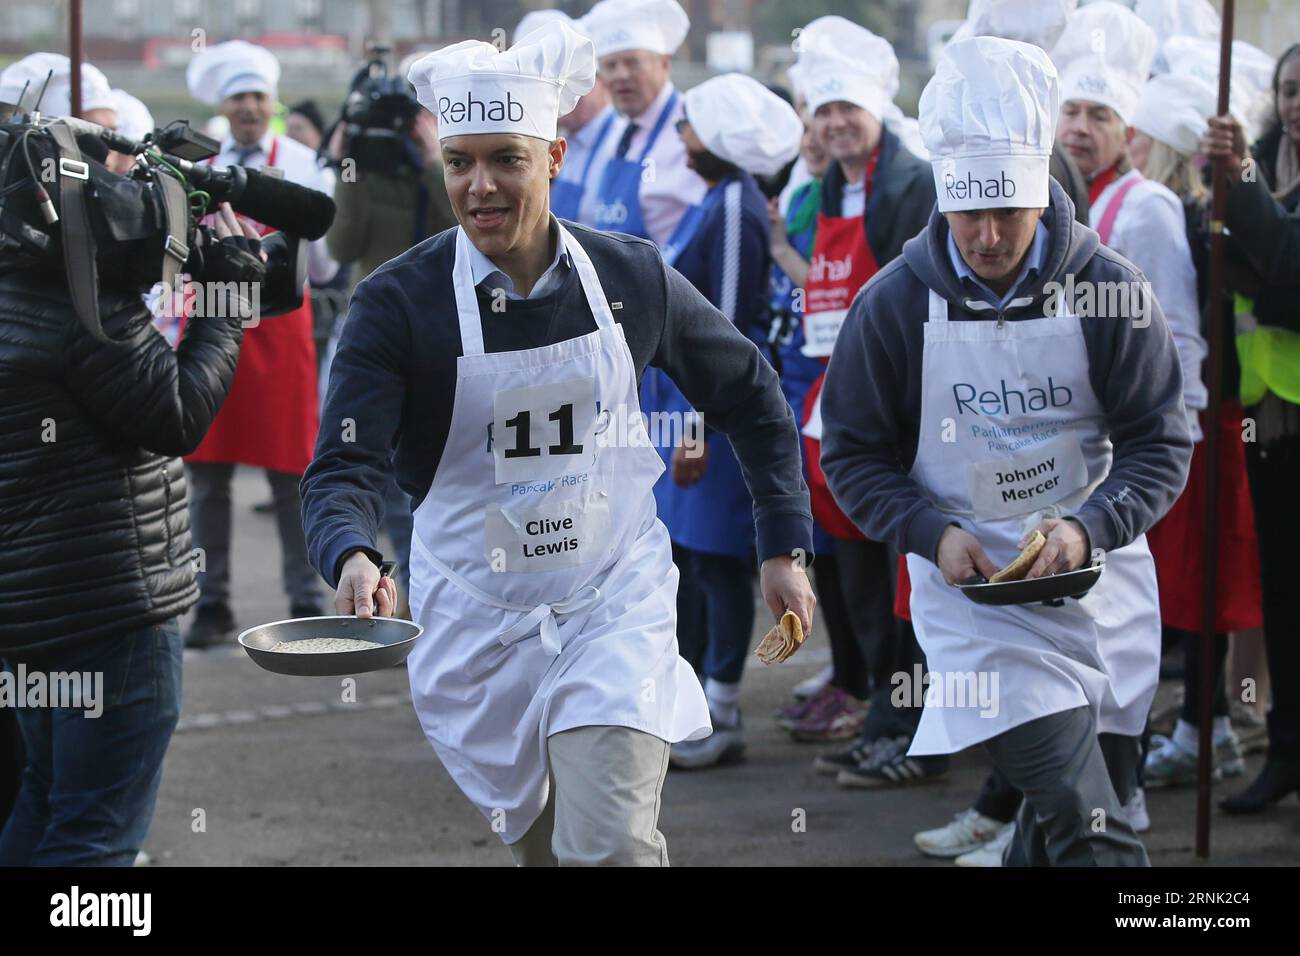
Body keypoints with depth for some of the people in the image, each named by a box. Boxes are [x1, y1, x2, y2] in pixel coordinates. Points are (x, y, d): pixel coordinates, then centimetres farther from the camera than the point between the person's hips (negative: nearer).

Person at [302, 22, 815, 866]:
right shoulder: (400, 303, -11)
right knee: (543, 845, 17)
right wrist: (353, 558, -41)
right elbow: (343, 469, -19)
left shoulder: (632, 278, -5)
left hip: (616, 603, -1)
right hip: (480, 622, 1)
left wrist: (784, 548, 6)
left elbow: (752, 398, 10)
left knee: (610, 847, -18)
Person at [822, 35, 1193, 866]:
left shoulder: (1108, 290, -6)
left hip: (1100, 579, 3)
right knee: (1092, 832, -17)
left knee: (1066, 820, 15)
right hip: (971, 586, -3)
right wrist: (933, 533, -14)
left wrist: (1090, 526, -19)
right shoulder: (895, 305, -6)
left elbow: (1162, 443, -2)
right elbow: (853, 454, 3)